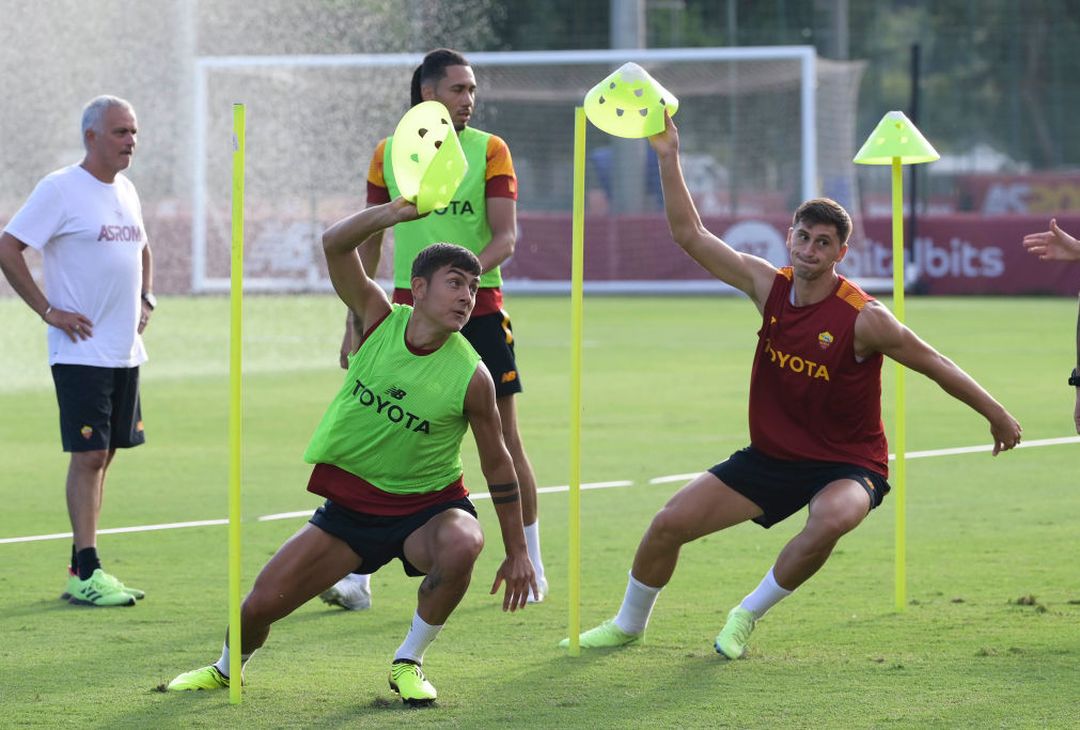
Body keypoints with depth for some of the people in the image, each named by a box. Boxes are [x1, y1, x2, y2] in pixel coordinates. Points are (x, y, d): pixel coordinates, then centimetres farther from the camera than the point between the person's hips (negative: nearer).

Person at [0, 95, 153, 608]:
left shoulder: (126, 191, 13)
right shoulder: (60, 189, -10)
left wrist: (145, 301, 16)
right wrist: (48, 310, -14)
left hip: (125, 350, 8)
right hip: (81, 350, -8)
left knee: (104, 455, 9)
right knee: (88, 455, -10)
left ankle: (80, 569, 16)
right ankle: (87, 574, -10)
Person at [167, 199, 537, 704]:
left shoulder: (470, 376, -14)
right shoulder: (381, 320, -9)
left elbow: (497, 462, -3)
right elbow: (335, 244, -17)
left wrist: (517, 553, -1)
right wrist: (394, 213, -34)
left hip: (427, 509, -2)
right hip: (350, 505, 2)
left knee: (461, 544, -38)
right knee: (262, 603, -2)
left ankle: (408, 663, -14)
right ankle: (228, 668, 36)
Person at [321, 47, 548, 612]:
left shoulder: (490, 151, 1)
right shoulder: (388, 154, 6)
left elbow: (506, 235, -7)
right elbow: (369, 240, 13)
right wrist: (354, 322, 10)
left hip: (478, 309, -1)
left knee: (503, 439, 3)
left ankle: (532, 568, 17)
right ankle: (357, 577, -3)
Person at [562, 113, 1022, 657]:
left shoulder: (864, 319, -20)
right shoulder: (768, 285, -7)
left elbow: (935, 365, -8)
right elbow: (691, 236, -4)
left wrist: (997, 416, -1)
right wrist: (668, 158, -11)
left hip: (848, 464, -4)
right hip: (771, 456, 4)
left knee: (831, 520, -39)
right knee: (669, 524, -3)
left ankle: (746, 617, -17)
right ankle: (629, 624, 25)